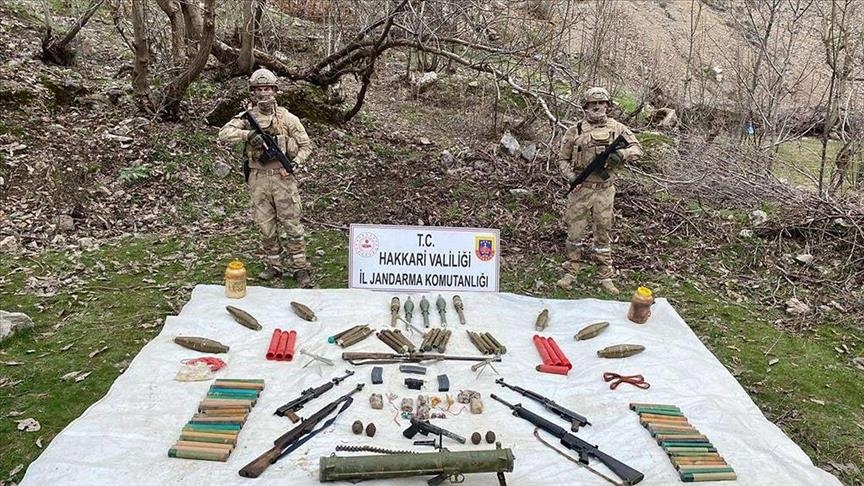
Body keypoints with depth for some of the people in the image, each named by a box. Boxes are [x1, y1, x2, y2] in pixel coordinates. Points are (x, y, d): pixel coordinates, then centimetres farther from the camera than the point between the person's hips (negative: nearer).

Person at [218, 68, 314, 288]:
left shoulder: (287, 118, -1)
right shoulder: (247, 117, 2)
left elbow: (306, 145, 4)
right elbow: (224, 134, -12)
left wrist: (294, 163, -12)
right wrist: (247, 134, -27)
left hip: (283, 178, -2)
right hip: (258, 179, 2)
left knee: (292, 225, 1)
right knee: (266, 226, 11)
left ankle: (300, 268, 10)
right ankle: (273, 265, 25)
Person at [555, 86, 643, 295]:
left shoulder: (616, 128, 4)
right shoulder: (575, 131, 2)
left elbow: (637, 148, 3)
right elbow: (563, 158, 7)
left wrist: (621, 154, -18)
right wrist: (570, 176, -10)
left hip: (605, 190, 1)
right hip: (580, 189, -1)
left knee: (603, 233, 9)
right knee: (575, 232, 3)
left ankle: (606, 277, 18)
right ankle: (571, 273, 16)